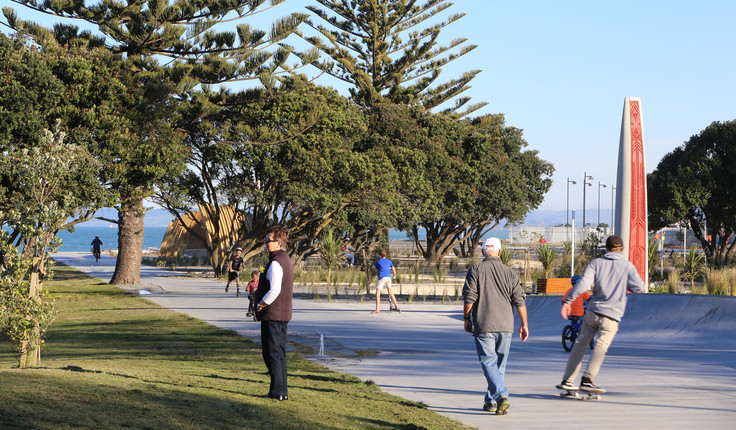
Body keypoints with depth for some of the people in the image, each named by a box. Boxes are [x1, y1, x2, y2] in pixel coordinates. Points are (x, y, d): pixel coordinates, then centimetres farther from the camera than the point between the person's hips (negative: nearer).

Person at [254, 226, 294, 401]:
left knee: (271, 352, -4)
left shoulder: (275, 263, -18)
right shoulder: (286, 260, 14)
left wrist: (261, 305, -12)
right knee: (280, 352, 14)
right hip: (284, 313, 10)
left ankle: (277, 391, -4)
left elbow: (274, 290, -26)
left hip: (272, 314, -10)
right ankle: (282, 391, 17)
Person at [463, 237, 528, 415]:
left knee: (488, 361, -4)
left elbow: (469, 297, -6)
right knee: (500, 363, 14)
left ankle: (501, 395, -23)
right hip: (505, 325, 3)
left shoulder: (476, 270, -2)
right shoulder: (509, 272, 6)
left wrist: (467, 319, 6)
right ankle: (491, 400, 20)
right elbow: (519, 300, 2)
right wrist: (524, 324, 8)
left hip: (483, 325, -3)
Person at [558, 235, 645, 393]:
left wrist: (568, 301, -8)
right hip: (612, 315, -2)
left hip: (592, 311, 2)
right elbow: (639, 287, -3)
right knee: (601, 346, -11)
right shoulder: (627, 266, 3)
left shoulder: (596, 263, 5)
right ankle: (587, 379, -28)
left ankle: (567, 380, 12)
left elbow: (583, 283, -8)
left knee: (580, 344, 11)